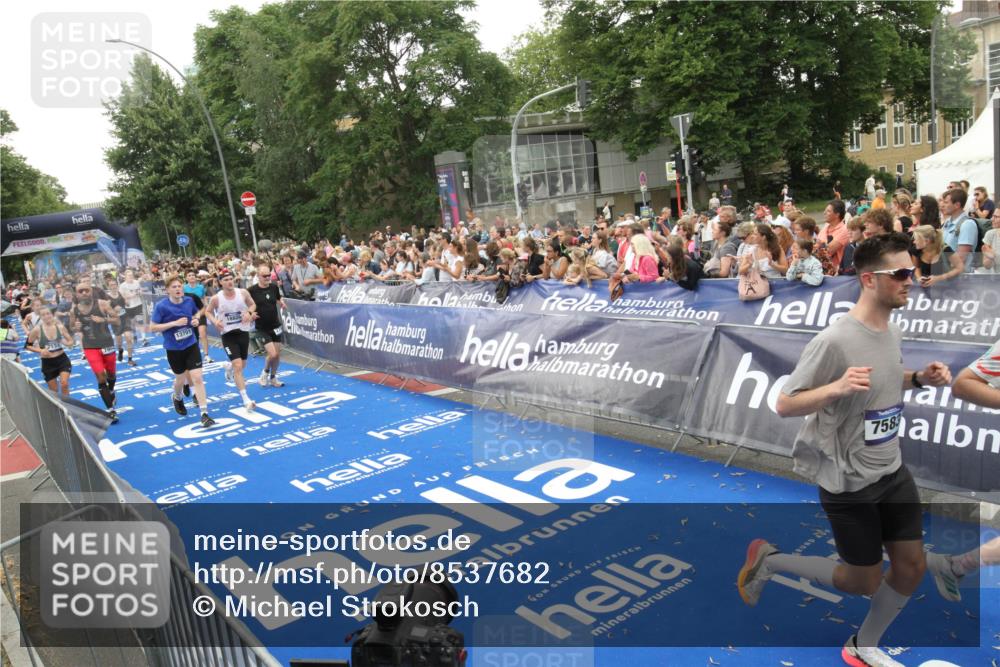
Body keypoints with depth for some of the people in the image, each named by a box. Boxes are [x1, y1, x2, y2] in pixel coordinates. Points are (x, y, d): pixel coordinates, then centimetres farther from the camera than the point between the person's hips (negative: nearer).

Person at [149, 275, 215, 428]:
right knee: (181, 379, 15)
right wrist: (174, 323, -24)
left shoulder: (189, 300, -5)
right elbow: (152, 328, -14)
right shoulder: (161, 306, -16)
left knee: (197, 377, -8)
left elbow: (197, 312, 16)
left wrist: (196, 319, -7)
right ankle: (178, 398, 51)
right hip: (173, 349, -2)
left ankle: (204, 414, -5)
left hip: (191, 344, 2)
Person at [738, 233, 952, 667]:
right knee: (864, 582, 6)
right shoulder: (834, 341, -25)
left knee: (912, 567, 12)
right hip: (849, 482, -8)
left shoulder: (893, 332, 2)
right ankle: (769, 561, 26)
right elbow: (784, 405, -22)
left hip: (892, 470, 8)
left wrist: (920, 378, 0)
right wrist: (836, 388, -39)